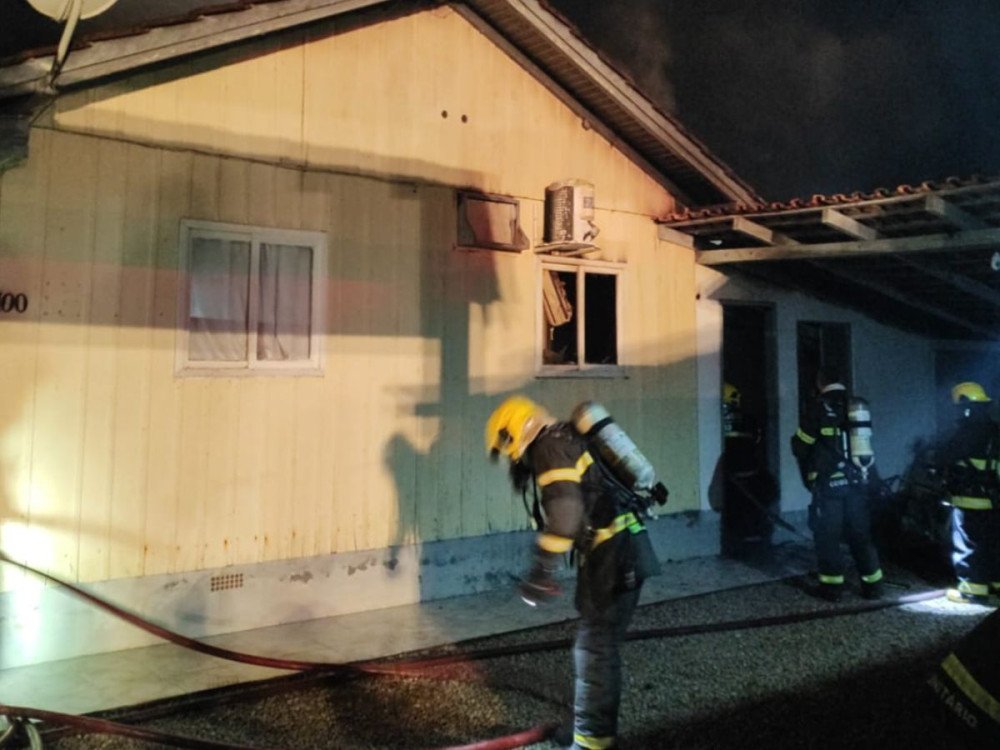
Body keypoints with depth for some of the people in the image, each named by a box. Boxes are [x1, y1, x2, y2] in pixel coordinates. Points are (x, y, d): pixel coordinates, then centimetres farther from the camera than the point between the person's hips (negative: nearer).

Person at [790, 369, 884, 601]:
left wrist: (807, 470, 15)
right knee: (861, 533, 14)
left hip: (828, 483, -5)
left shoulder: (819, 408, -9)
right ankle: (873, 584, 16)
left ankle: (832, 586, 7)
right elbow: (865, 442, 15)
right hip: (858, 482, 5)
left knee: (828, 535, 4)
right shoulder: (860, 408, 6)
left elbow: (800, 446, -5)